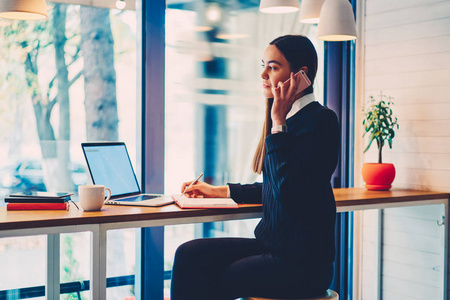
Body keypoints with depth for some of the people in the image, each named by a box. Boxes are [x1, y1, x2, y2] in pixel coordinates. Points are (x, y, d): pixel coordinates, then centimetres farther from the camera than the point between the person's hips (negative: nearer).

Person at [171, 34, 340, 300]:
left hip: (302, 263, -8)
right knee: (190, 255, -7)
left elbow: (287, 190, -23)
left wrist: (278, 124, -19)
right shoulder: (289, 118, 12)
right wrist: (219, 191, 19)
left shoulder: (320, 120, -14)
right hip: (273, 245, 8)